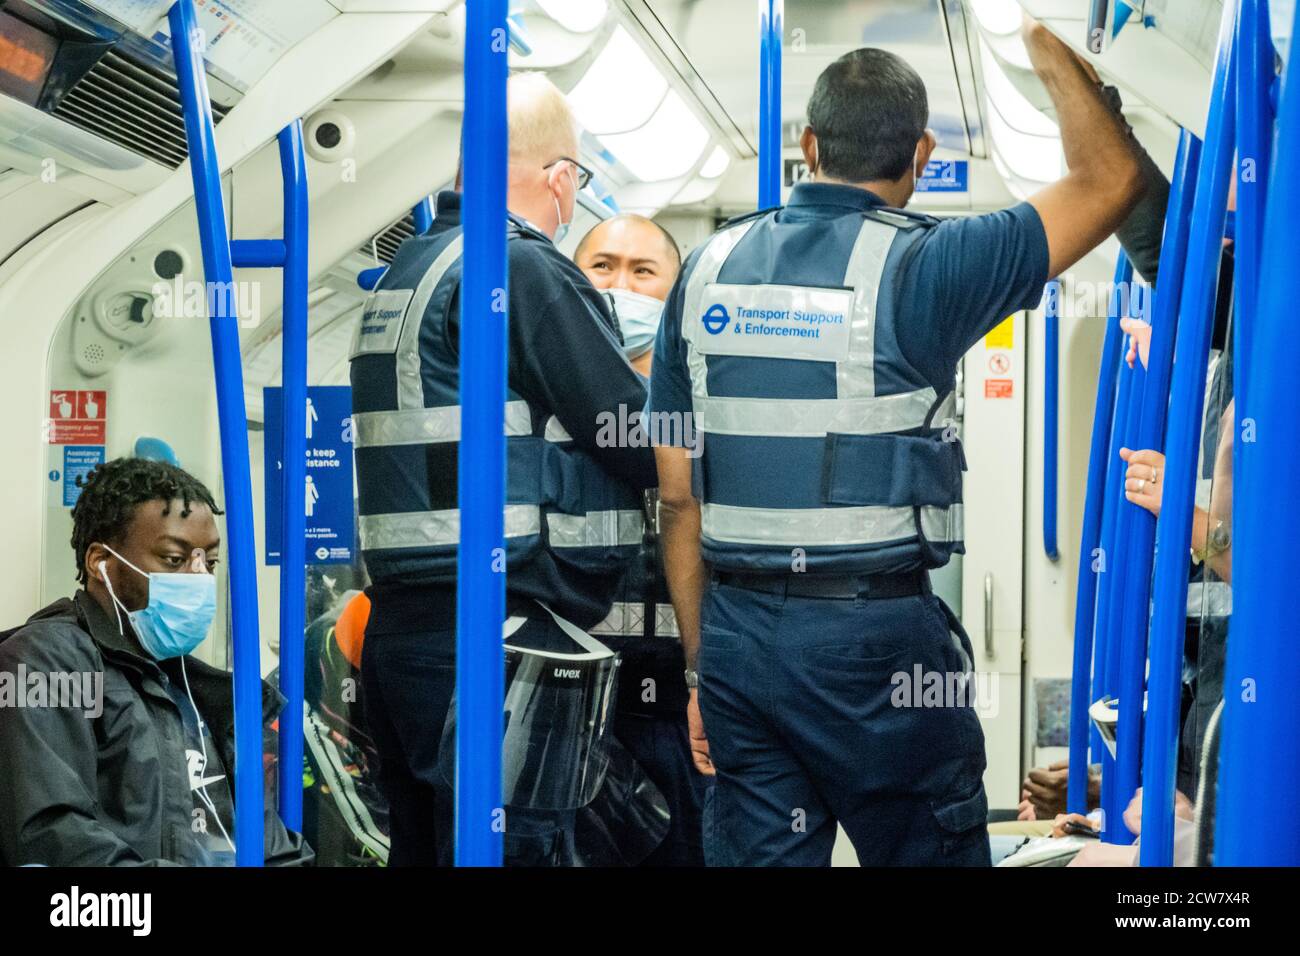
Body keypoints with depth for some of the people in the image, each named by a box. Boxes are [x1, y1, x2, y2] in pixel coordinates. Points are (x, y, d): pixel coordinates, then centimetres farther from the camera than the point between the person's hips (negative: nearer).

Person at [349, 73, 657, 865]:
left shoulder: (405, 270, 18)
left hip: (401, 622, 9)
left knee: (424, 842, 15)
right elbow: (646, 444, -10)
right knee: (509, 844, -5)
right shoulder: (529, 270, -11)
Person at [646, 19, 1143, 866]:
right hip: (874, 636, -4)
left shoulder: (709, 270, 6)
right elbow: (1108, 181, 1)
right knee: (932, 850, 8)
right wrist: (1047, 43, 14)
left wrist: (701, 668, 15)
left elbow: (678, 496, 7)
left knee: (765, 853, 12)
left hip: (735, 632, 5)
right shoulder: (921, 266, -9)